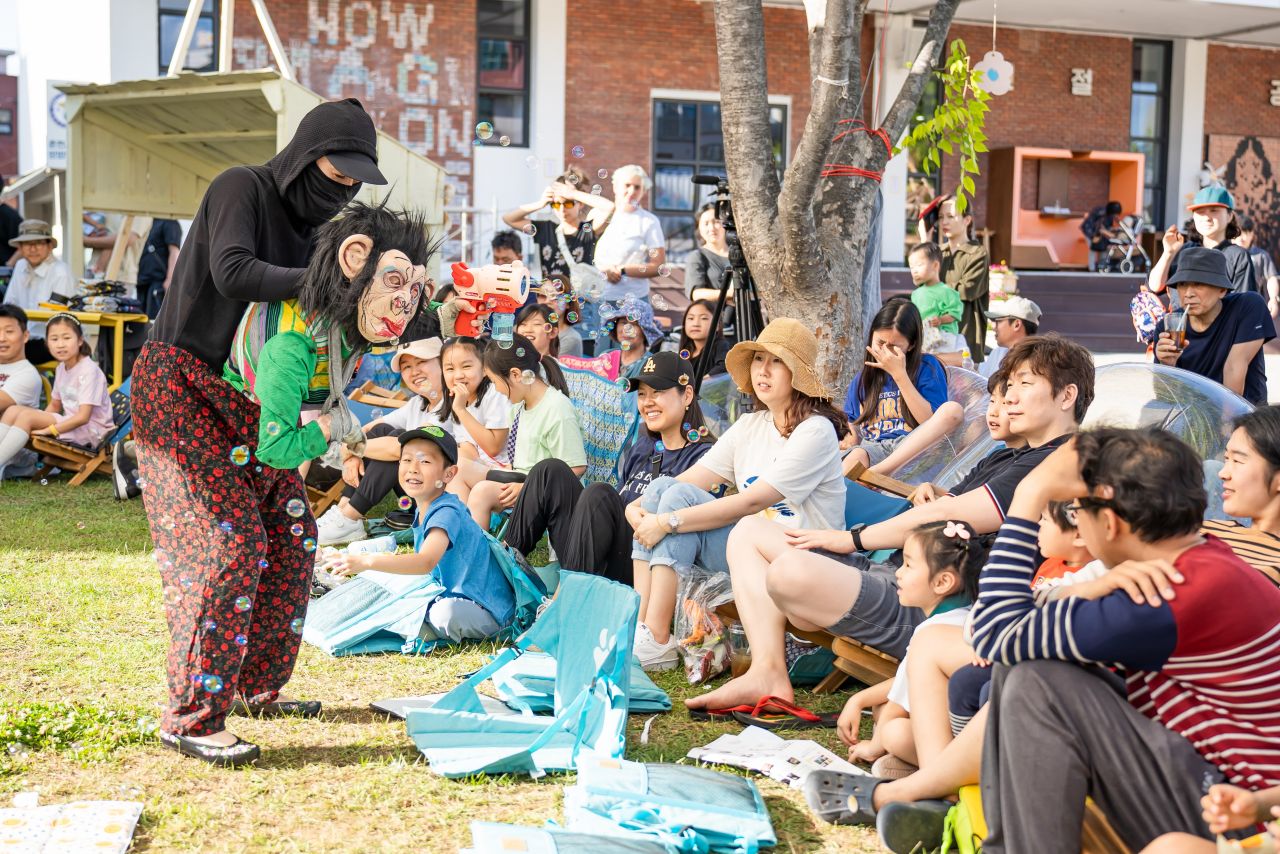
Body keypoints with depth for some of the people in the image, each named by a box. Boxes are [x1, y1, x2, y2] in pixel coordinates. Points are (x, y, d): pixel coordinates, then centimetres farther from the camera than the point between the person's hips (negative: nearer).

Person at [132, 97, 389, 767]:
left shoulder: (312, 221, 13)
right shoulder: (243, 188, -10)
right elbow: (233, 273, -27)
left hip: (247, 398, 8)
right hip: (184, 388, -8)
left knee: (289, 537, 7)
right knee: (227, 547, -15)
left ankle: (257, 686, 21)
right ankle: (190, 717, -9)